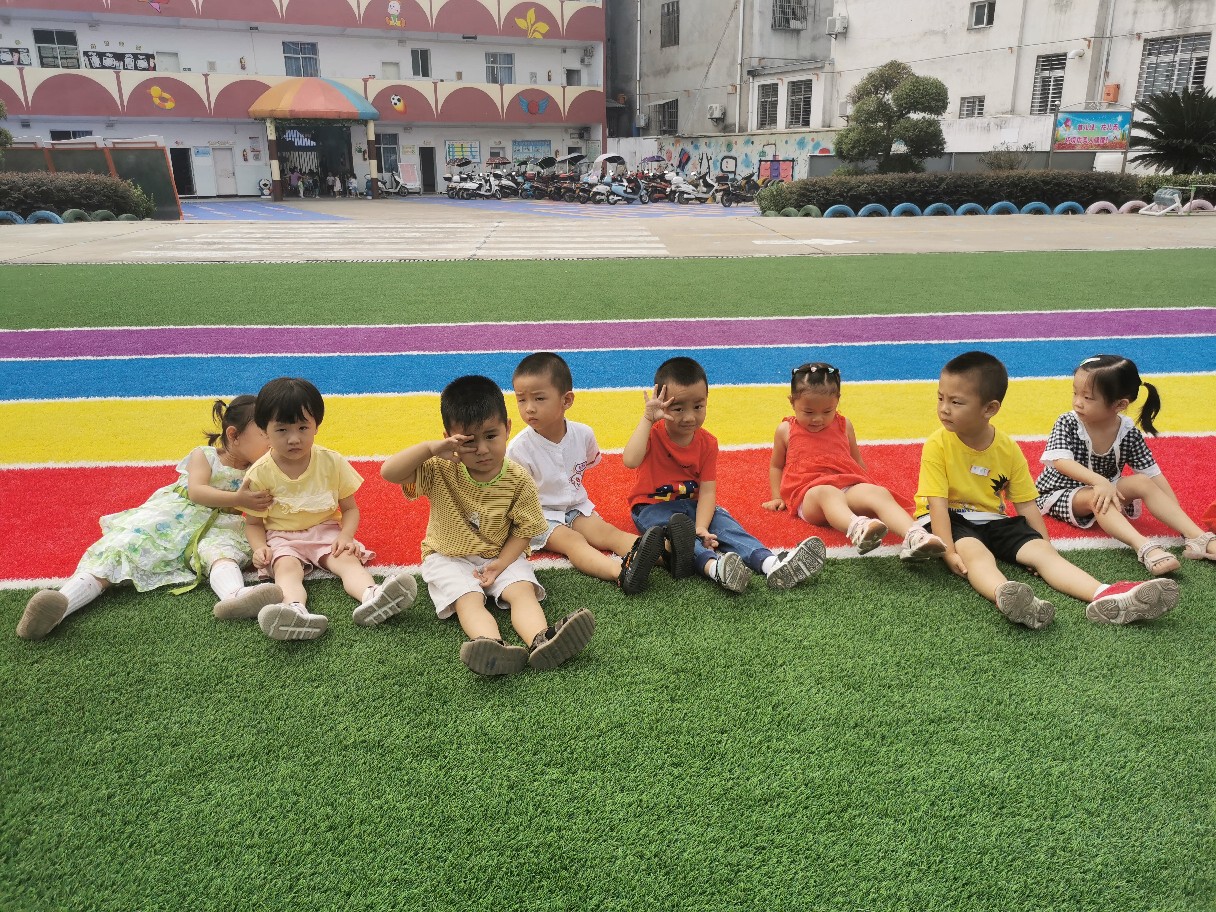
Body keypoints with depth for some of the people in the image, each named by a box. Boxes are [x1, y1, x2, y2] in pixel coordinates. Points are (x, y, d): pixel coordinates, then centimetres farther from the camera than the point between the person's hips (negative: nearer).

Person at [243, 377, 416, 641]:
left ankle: (371, 596, -57)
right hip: (282, 538, -1)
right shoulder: (261, 473, -5)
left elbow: (350, 509, 4)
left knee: (348, 558, -28)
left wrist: (345, 535, -16)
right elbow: (253, 522, 4)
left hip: (326, 531, 1)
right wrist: (259, 547, -17)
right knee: (287, 567, -32)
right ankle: (295, 609, -63)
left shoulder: (332, 462, -3)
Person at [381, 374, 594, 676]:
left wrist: (500, 564, -21)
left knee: (523, 590, -27)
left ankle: (540, 641, -51)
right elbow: (389, 472, -21)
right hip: (448, 558, -1)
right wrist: (430, 448, -32)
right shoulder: (440, 471, -12)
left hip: (501, 556, 1)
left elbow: (524, 529, -6)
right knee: (469, 599, -29)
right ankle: (495, 649, -55)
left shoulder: (518, 479, -11)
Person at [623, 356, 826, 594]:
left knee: (721, 521, -24)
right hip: (653, 507, -3)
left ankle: (770, 563, -44)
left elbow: (707, 490, -12)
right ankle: (713, 565, -62)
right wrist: (647, 418, -36)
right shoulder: (653, 434, -15)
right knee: (674, 527, -35)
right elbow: (630, 461, -36)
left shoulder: (707, 443, -5)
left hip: (691, 504, 4)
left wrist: (701, 528, -29)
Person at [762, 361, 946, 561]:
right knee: (827, 493, -42)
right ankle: (857, 529, -74)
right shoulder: (786, 430, 13)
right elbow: (776, 466, 24)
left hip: (849, 487, 4)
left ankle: (914, 537, -55)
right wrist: (777, 498, 17)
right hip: (810, 495, -3)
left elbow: (857, 460, 31)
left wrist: (866, 485, 25)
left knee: (880, 493, -30)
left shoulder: (844, 426, 21)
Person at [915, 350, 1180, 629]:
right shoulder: (938, 445, -13)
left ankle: (1106, 597, -37)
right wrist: (949, 551, -28)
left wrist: (1046, 545, -6)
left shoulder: (1008, 448, -1)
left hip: (993, 519, 5)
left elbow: (1026, 504, 3)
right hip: (952, 519, -4)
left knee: (1041, 551, -18)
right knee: (975, 553, -35)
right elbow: (937, 502, -19)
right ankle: (1006, 597, -65)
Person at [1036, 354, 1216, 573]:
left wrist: (1179, 516, -14)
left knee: (1142, 482, -20)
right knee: (1095, 497, -33)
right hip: (1060, 495, -3)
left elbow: (1154, 475, -7)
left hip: (1104, 490, 4)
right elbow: (1062, 462, -31)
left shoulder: (1129, 433, -9)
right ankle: (1144, 547, -51)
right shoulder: (1067, 423, -17)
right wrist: (1100, 482, -45)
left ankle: (1197, 537, -25)